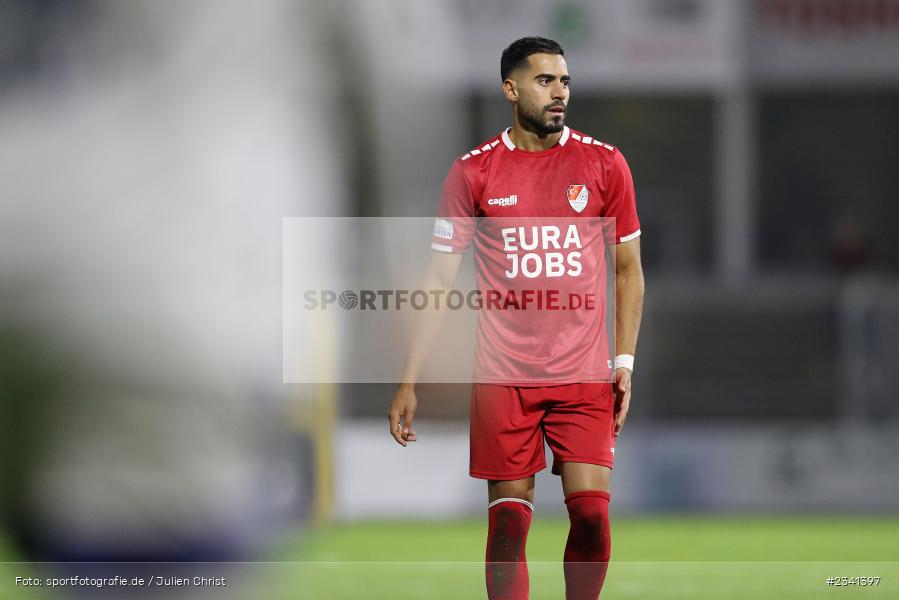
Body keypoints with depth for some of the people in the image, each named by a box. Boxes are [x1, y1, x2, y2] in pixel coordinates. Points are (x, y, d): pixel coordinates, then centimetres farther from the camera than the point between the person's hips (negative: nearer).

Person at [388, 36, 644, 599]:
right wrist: (409, 382, 0)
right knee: (509, 521, -1)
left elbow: (628, 269, 10)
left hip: (585, 376, 0)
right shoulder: (474, 172, 2)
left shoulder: (604, 164, 3)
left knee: (592, 515, -8)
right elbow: (440, 279, 5)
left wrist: (625, 362, -1)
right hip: (503, 378, 0)